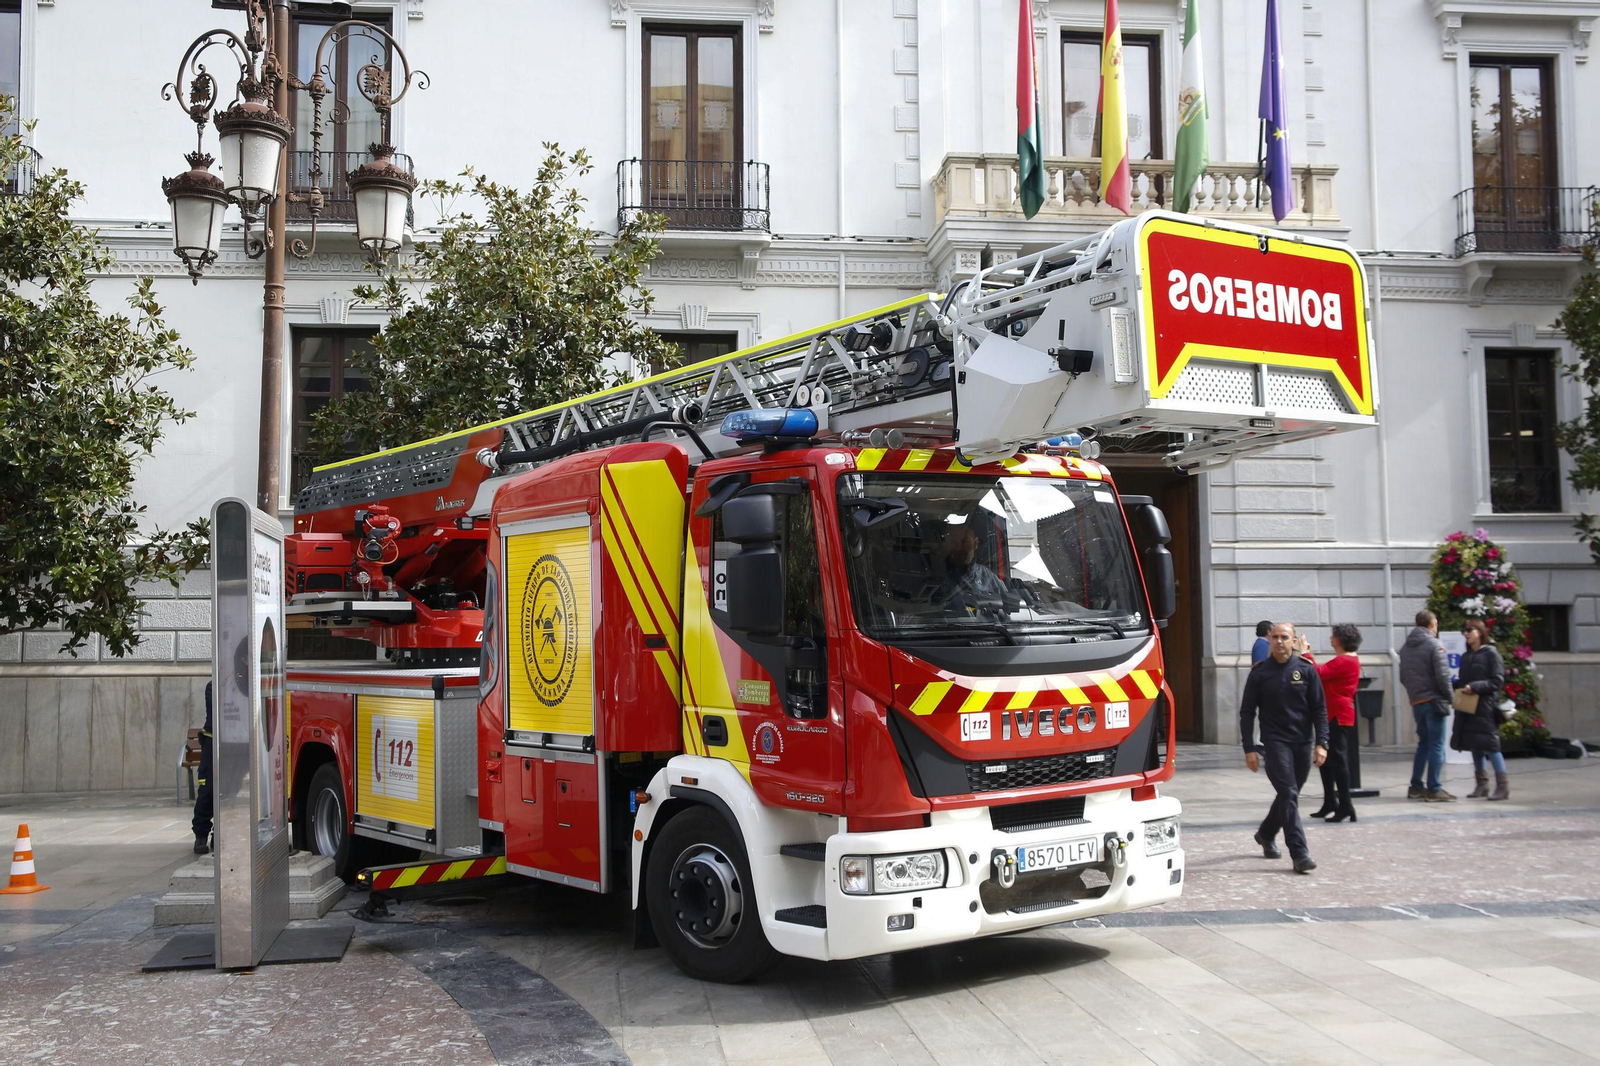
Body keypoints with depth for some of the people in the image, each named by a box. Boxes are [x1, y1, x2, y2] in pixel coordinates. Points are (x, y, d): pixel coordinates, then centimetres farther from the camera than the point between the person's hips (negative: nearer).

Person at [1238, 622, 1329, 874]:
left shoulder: (1306, 670, 3)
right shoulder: (1259, 673, -1)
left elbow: (1319, 708, 4)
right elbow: (1247, 712, 1)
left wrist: (1321, 743, -6)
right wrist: (1249, 748, -4)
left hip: (1303, 743, 3)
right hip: (1275, 742, -3)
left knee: (1289, 794, 13)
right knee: (1289, 794, -12)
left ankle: (1266, 834, 37)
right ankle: (1299, 853, -15)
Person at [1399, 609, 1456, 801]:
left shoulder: (1406, 647, 12)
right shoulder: (1434, 645, -10)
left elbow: (1403, 677, 15)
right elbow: (1442, 675, -16)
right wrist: (1448, 697, -6)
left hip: (1416, 702, 7)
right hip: (1433, 700, -7)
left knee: (1423, 743, 16)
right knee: (1437, 746, -2)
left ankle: (1416, 787, 17)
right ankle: (1434, 789, -2)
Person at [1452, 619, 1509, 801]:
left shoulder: (1491, 653, -5)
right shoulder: (1466, 657, 15)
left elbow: (1497, 681, -10)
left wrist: (1475, 687, -19)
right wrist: (1457, 686, -1)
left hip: (1486, 707, -7)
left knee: (1490, 745, -9)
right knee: (1475, 746, 9)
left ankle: (1503, 786, -6)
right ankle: (1482, 784, 17)